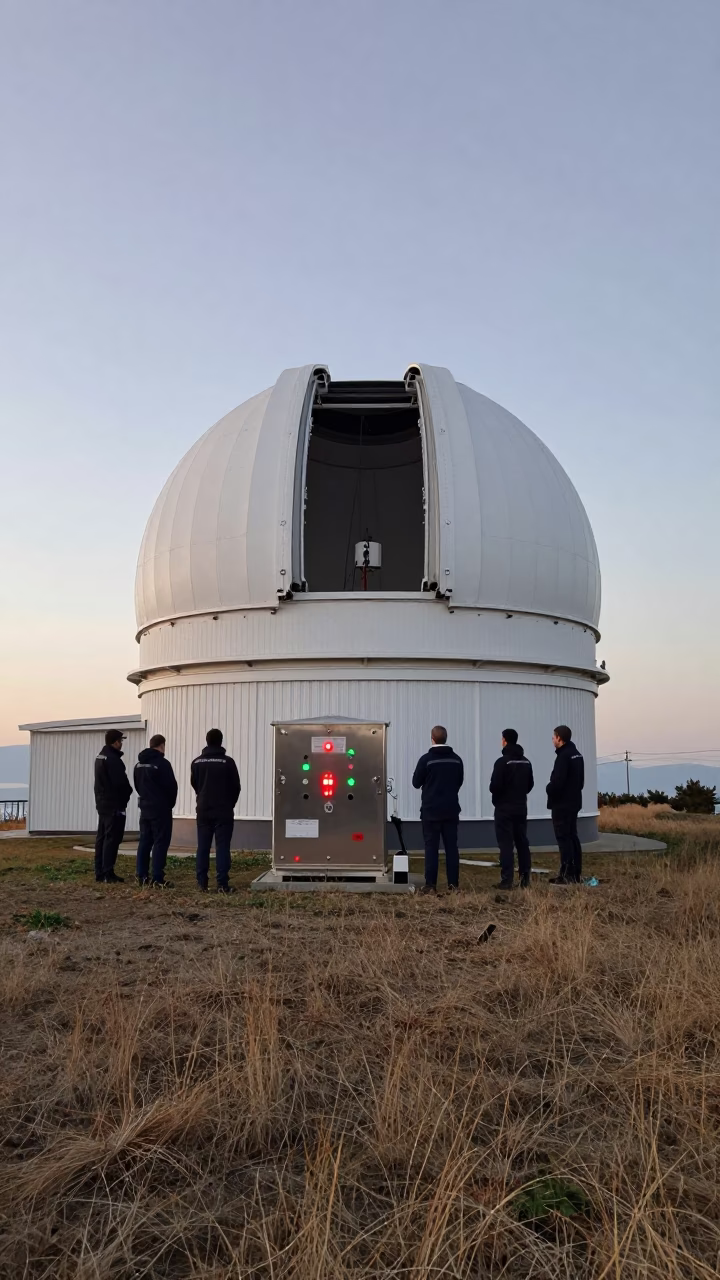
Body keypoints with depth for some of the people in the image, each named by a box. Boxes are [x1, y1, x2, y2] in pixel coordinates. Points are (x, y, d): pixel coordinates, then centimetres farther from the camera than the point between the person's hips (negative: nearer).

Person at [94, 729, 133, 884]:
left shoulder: (100, 756, 13)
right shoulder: (113, 758, -18)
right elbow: (120, 782, -22)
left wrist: (125, 791, 12)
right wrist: (128, 792, -1)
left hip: (102, 803, 10)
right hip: (114, 804, -10)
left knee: (101, 838, 11)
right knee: (112, 839, -7)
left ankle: (100, 873, 15)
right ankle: (108, 874, -7)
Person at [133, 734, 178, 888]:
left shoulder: (139, 764, 9)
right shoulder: (162, 763, -15)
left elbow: (137, 785, 15)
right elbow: (171, 786, -14)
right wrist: (170, 803, 3)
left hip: (145, 807, 7)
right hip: (161, 809, -7)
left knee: (144, 841, 12)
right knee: (160, 843, -4)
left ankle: (141, 876, 12)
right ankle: (157, 879, -6)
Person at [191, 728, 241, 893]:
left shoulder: (197, 762, 1)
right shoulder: (227, 762, -10)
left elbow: (194, 784, 11)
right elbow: (236, 787, -3)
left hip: (203, 811, 4)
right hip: (223, 811, -3)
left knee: (202, 847, 8)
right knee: (222, 847, -3)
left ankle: (201, 882, 7)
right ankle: (222, 884, -6)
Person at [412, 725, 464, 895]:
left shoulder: (426, 759, -11)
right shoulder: (456, 760, 2)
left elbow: (416, 783, -3)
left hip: (431, 810, -3)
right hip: (451, 809, 3)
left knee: (431, 847, 1)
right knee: (451, 847, 6)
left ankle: (430, 885, -1)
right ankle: (453, 884, 5)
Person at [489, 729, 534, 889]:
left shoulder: (502, 761, -16)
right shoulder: (526, 762, 7)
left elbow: (494, 786, -18)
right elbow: (530, 784, 11)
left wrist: (496, 795, 2)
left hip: (504, 808, -6)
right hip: (521, 807, 6)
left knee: (506, 844, -4)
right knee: (522, 842, 11)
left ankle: (507, 880, -6)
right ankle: (525, 878, 11)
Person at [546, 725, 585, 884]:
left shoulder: (563, 756, -18)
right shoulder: (577, 755, 13)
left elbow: (557, 781, -24)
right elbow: (580, 780, 18)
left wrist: (549, 789, -6)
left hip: (561, 804, -9)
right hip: (574, 802, 10)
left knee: (563, 838, -6)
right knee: (572, 836, 13)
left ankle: (566, 874, -5)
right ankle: (576, 873, 17)